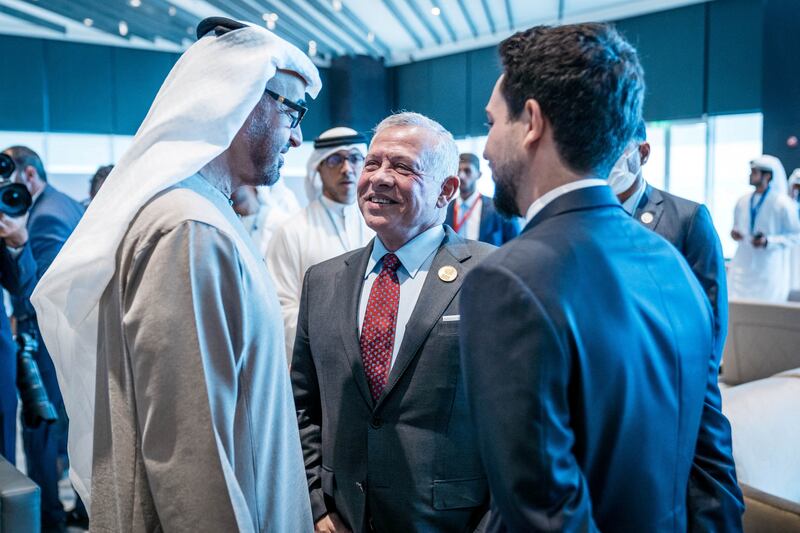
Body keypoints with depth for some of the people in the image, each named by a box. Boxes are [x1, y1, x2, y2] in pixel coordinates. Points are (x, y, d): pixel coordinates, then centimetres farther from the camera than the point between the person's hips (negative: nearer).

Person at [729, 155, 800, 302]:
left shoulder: (783, 203, -8)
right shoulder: (743, 201, 7)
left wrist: (768, 242, -18)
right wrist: (735, 233, -1)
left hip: (769, 269, -5)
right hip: (743, 265, 5)